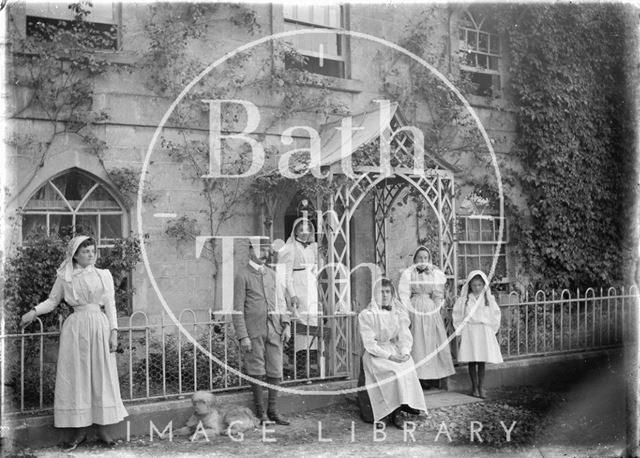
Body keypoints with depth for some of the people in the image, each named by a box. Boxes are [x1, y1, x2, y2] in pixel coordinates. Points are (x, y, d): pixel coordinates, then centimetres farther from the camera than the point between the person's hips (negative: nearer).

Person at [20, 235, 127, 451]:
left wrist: (113, 331, -1)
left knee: (101, 375, 1)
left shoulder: (104, 275, 7)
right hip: (75, 326, 0)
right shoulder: (65, 277, 5)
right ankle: (80, 430, 9)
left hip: (99, 325, 0)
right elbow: (52, 300, 9)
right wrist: (34, 311, -9)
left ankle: (102, 427, 10)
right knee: (76, 376, 0)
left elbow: (110, 305, 6)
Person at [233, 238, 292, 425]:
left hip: (274, 329, 5)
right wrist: (243, 337, -12)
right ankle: (260, 412, 12)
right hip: (254, 331, -5)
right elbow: (238, 310, -6)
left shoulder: (271, 274, 15)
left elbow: (280, 302, 16)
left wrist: (286, 325, 5)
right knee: (257, 371, 1)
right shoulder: (242, 276, -2)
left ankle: (273, 411, 15)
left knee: (275, 370, 5)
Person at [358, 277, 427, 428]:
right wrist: (389, 355, -19)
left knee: (408, 368, -24)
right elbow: (369, 343, -8)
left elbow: (405, 337, 7)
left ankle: (396, 411, -16)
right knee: (394, 372, -29)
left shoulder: (399, 314, 13)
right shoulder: (366, 315, -1)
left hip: (396, 352, 4)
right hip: (376, 354, -4)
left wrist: (405, 352, -14)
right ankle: (395, 413, -19)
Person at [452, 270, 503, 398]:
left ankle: (481, 387, 10)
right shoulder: (464, 299, -1)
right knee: (472, 361, 2)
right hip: (469, 332, -1)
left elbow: (495, 315, 9)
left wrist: (491, 329, 4)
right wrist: (461, 330, 0)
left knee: (482, 361, 3)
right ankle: (474, 386, 12)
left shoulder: (489, 299, 3)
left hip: (485, 332, 1)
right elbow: (457, 316, 4)